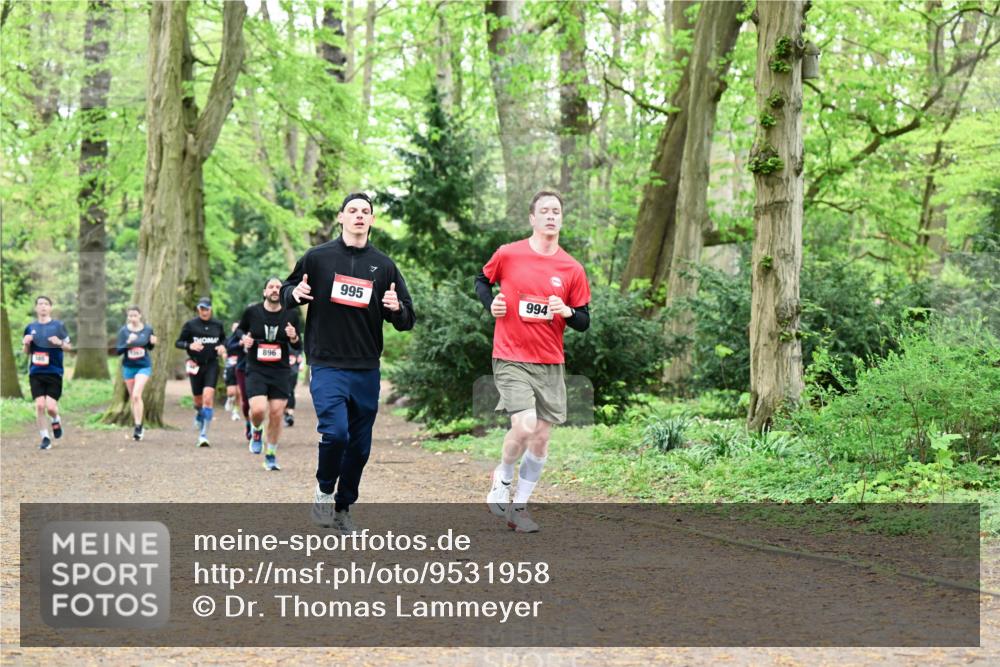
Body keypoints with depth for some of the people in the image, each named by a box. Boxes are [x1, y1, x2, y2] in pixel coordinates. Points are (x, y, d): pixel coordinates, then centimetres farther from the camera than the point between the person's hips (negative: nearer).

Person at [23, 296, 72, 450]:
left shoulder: (58, 326, 2)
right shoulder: (30, 327, 9)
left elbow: (69, 347, 5)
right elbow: (26, 352, 17)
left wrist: (60, 343, -16)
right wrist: (26, 343, -5)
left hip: (54, 372, -2)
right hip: (36, 373, 2)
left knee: (51, 406, -10)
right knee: (39, 405, -7)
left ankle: (56, 421, 25)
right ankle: (45, 438, 6)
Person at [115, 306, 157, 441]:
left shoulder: (148, 329, -3)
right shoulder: (124, 331, -4)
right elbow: (118, 350, -7)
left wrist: (152, 342, -12)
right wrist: (128, 342, -23)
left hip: (144, 366, -2)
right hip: (128, 367, 2)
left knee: (136, 395, -19)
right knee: (133, 398, 10)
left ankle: (138, 426, -15)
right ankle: (138, 427, 23)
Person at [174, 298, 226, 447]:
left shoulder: (217, 325, 6)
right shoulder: (190, 324, -1)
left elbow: (223, 340, 22)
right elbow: (178, 342, 1)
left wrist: (222, 348, -1)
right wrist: (190, 345, -18)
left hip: (212, 364, 0)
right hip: (196, 365, 0)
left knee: (208, 397, -17)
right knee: (198, 400, 9)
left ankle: (203, 434, -16)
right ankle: (199, 415, 48)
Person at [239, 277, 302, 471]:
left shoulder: (291, 315, 3)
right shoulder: (251, 312, 0)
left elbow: (296, 350, 10)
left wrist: (293, 338, -12)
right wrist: (244, 341, -5)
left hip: (280, 371, 2)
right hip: (256, 370, -1)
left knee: (276, 414, -1)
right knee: (258, 410, -20)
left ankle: (271, 455, 16)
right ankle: (256, 431, 16)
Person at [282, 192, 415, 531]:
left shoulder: (384, 265, 8)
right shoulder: (317, 257, 2)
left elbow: (407, 321, 11)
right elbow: (287, 294, 13)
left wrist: (397, 308, -12)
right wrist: (294, 293, -10)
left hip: (367, 369, 3)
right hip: (327, 366, -3)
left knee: (360, 446, 7)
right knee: (335, 432, -19)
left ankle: (343, 508, 24)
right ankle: (324, 491, 6)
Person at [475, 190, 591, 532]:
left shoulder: (572, 269, 2)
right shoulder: (508, 255, -3)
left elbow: (584, 321, 8)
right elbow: (482, 280, 16)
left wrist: (567, 312, -14)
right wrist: (490, 303, -4)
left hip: (550, 364, 4)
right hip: (511, 359, -3)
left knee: (541, 438, 5)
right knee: (524, 427, -19)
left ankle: (519, 505, 20)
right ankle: (502, 480, 11)